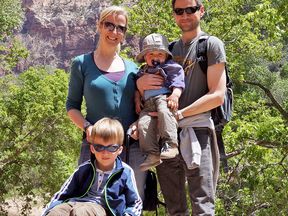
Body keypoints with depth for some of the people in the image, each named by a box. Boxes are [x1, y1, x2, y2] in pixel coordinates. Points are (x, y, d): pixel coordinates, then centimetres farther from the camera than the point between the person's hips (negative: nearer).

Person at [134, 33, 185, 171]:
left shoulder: (170, 67, 13)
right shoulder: (142, 72, 31)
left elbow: (177, 81, 0)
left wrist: (175, 94, -16)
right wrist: (137, 99, 13)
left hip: (164, 97, -5)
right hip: (148, 104, 5)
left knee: (164, 112, -38)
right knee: (143, 123, -21)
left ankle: (170, 144, -41)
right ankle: (152, 154, -21)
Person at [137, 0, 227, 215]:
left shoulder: (211, 44, 4)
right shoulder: (169, 48, 21)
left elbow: (217, 96, -5)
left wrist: (180, 114, -14)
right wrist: (141, 83, -3)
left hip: (197, 132, -6)